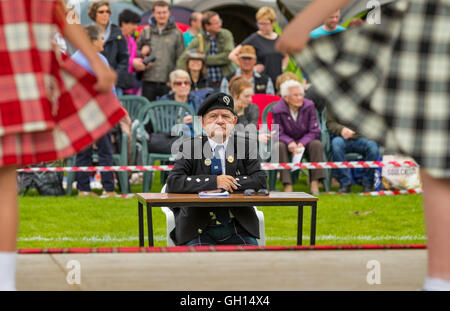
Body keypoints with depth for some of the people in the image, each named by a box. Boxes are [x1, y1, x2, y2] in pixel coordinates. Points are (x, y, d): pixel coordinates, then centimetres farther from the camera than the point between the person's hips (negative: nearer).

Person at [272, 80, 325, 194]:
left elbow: (314, 131, -9)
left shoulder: (309, 106, -10)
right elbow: (279, 133, -9)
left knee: (316, 144, -30)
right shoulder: (277, 110, -13)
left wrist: (302, 143, -26)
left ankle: (314, 184, -31)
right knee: (279, 146, -34)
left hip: (305, 141, 1)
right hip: (287, 141, -1)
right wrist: (290, 143, -31)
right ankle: (287, 186, -36)